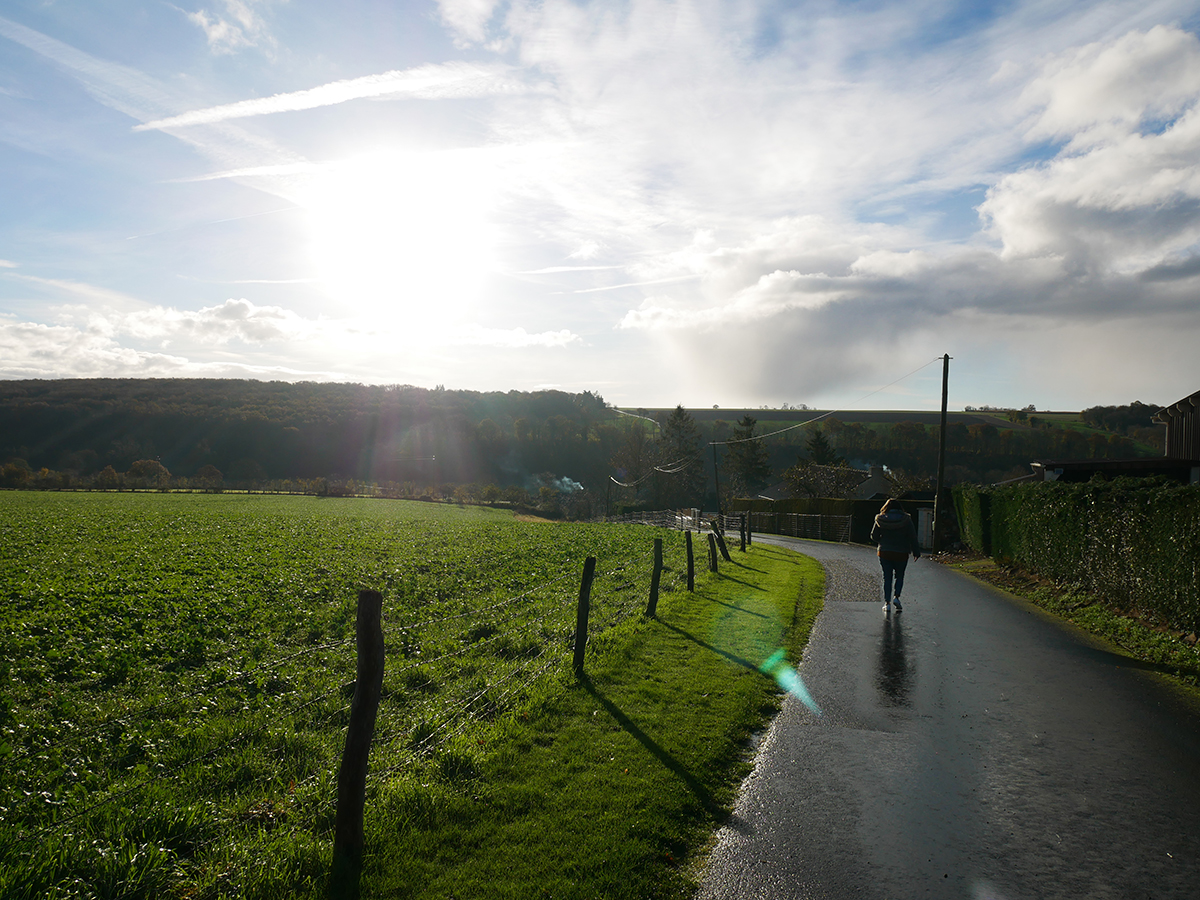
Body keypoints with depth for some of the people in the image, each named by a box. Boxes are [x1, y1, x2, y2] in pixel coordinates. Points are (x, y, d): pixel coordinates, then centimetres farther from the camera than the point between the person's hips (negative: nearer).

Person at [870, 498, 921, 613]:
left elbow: (874, 537, 1)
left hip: (885, 553, 0)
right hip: (901, 553, 0)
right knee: (899, 576, 16)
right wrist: (916, 552, 3)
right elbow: (913, 537, -4)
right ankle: (896, 596, -3)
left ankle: (887, 602, 1)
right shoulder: (906, 519, -4)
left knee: (887, 578, 6)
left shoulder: (880, 519, -2)